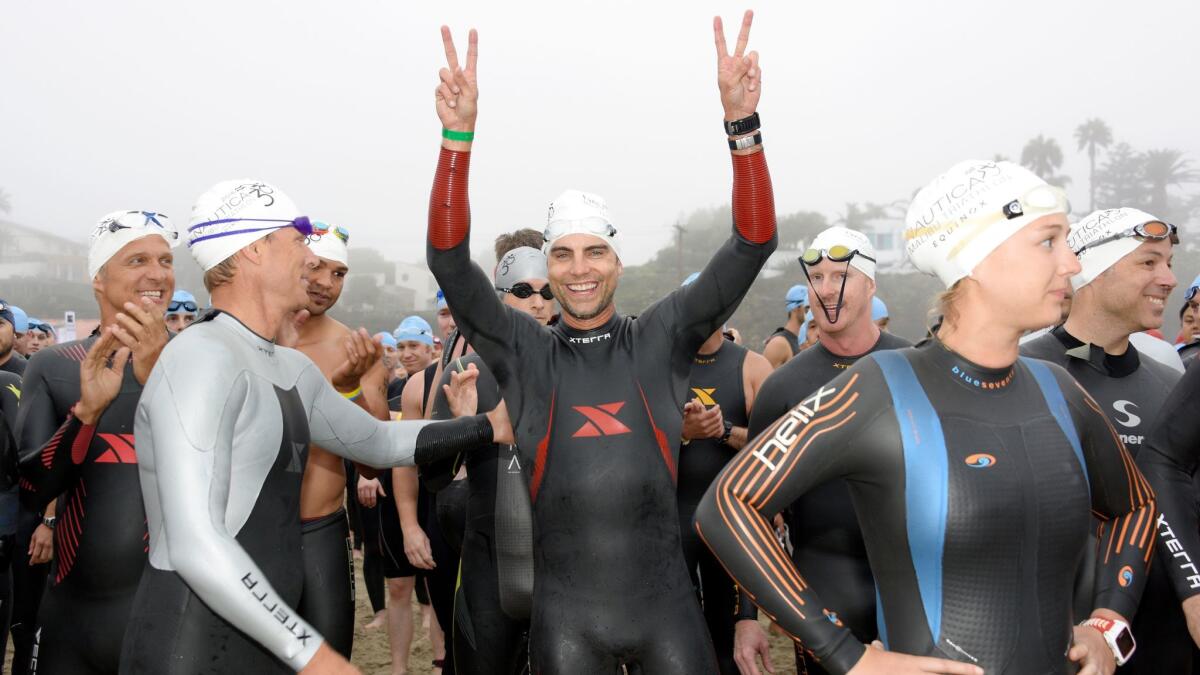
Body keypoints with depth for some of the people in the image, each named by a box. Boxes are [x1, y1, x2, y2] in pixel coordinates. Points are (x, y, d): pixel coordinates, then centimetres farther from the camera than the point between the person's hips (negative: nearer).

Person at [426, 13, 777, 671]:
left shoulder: (660, 339, 1)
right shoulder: (525, 352, 2)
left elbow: (751, 246, -5)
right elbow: (450, 263, -7)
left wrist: (741, 122, -16)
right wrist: (457, 136, -18)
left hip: (665, 604, 0)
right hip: (563, 613, 0)